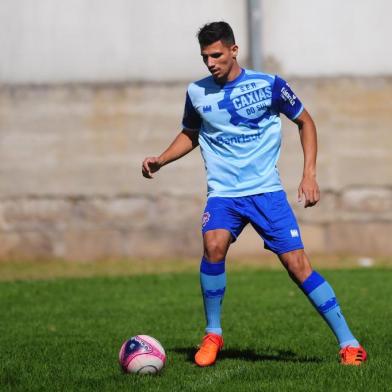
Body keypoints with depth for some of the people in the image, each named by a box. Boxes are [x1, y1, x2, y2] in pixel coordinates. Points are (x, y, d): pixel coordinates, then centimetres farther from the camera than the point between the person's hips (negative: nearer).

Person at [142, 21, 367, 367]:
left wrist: (309, 175, 1)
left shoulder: (268, 85, -4)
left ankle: (348, 343, 0)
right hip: (223, 193, 2)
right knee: (213, 245, -27)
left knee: (297, 264, -9)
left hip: (267, 190, -1)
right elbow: (191, 134, 23)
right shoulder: (197, 93, 4)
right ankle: (213, 335, -8)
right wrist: (161, 160, 6)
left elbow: (305, 122, 9)